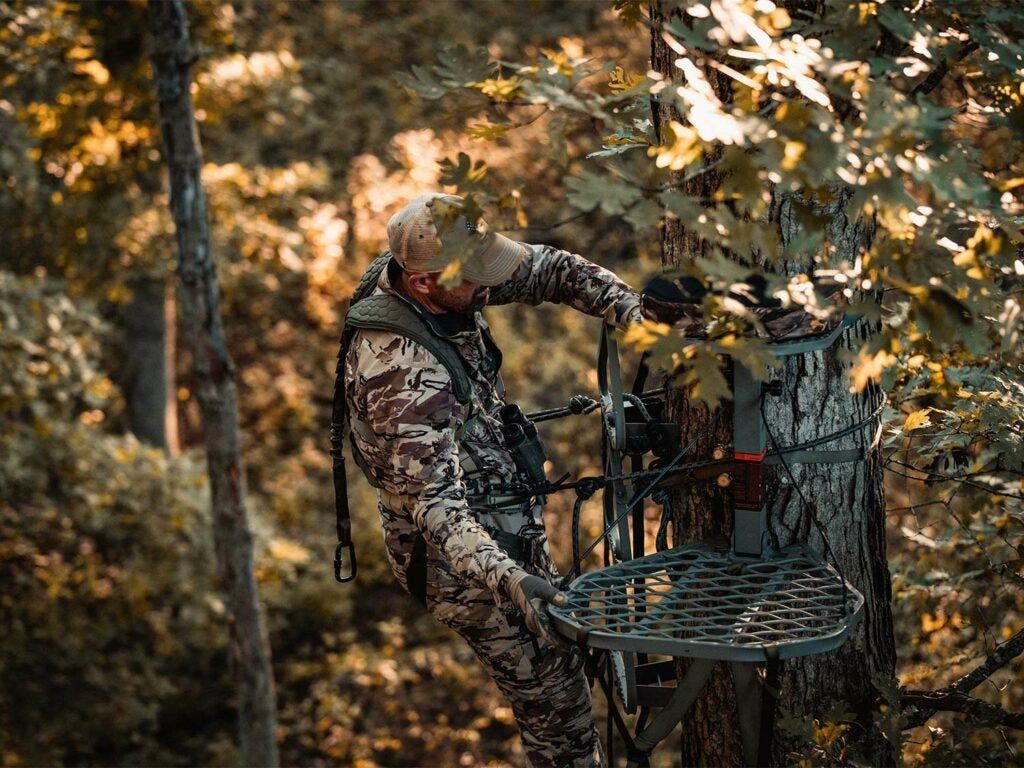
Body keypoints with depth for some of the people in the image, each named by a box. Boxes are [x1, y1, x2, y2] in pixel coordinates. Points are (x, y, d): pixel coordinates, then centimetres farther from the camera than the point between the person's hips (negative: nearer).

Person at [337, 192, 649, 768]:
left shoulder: (440, 282, -9)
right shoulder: (404, 376, -34)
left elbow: (546, 270, 0)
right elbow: (434, 503, -37)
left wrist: (629, 309, -15)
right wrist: (508, 579, -49)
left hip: (509, 523, 9)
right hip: (470, 555, -9)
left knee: (566, 653, 24)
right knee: (559, 703, 1)